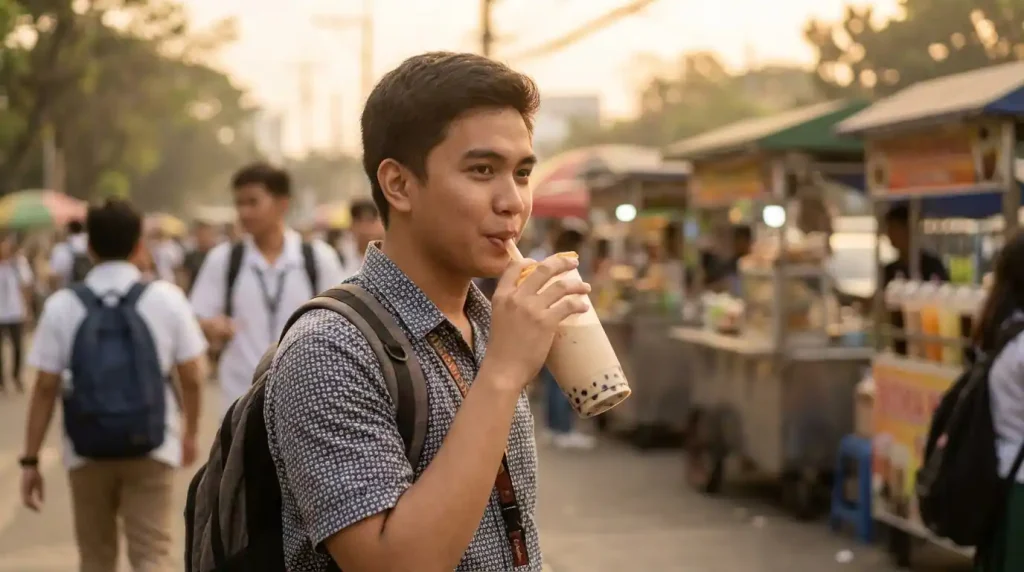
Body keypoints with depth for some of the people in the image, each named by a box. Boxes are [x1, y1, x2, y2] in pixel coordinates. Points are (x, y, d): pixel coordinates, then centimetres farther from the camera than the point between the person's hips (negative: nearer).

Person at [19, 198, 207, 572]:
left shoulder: (62, 306, -4)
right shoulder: (166, 298, -3)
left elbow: (46, 389, -5)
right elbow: (190, 377, 1)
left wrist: (30, 460, 2)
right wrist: (191, 433, 18)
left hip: (87, 452, 1)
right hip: (151, 447, -1)